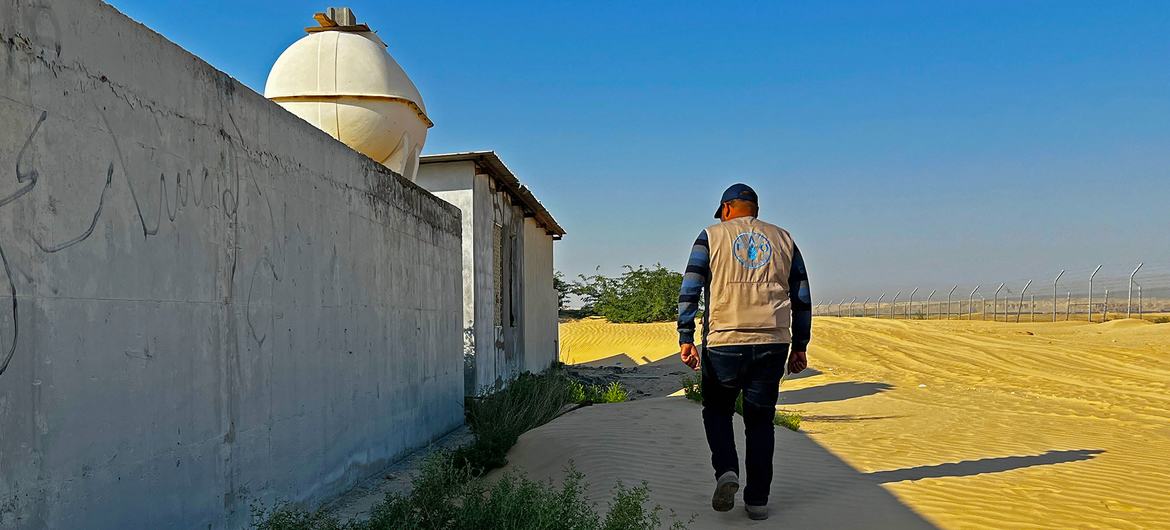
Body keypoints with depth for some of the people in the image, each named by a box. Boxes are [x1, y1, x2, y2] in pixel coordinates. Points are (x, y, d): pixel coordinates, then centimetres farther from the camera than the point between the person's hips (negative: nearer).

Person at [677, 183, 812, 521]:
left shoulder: (712, 236, 7)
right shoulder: (783, 239, 15)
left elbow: (689, 291, -2)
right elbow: (802, 298, 13)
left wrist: (686, 339, -3)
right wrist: (799, 347, 17)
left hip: (724, 342, -2)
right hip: (773, 344, 2)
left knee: (717, 411, 16)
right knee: (760, 420, 10)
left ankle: (726, 471, -4)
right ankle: (757, 500, 11)